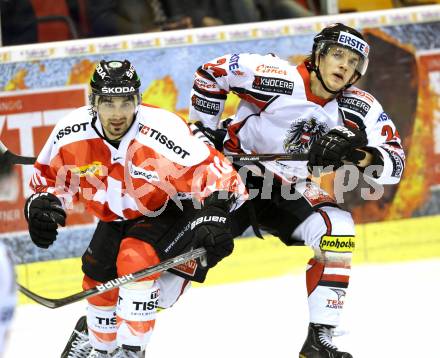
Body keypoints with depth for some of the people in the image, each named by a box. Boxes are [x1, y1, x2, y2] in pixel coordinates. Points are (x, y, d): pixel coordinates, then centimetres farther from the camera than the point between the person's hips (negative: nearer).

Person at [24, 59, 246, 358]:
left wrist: (214, 218, -45)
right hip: (117, 218, 5)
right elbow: (50, 175, -1)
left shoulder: (163, 132, -36)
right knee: (99, 278, 4)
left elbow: (216, 174, -32)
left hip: (171, 212, -5)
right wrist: (42, 204, -20)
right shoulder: (71, 134, -21)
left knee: (136, 258, -29)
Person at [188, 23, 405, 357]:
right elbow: (211, 72, -9)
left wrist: (359, 155, -35)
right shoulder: (279, 77, -20)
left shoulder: (360, 108, -8)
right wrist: (205, 130, -4)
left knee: (338, 229, -22)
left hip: (293, 190, 3)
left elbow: (394, 163, -15)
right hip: (238, 173, -3)